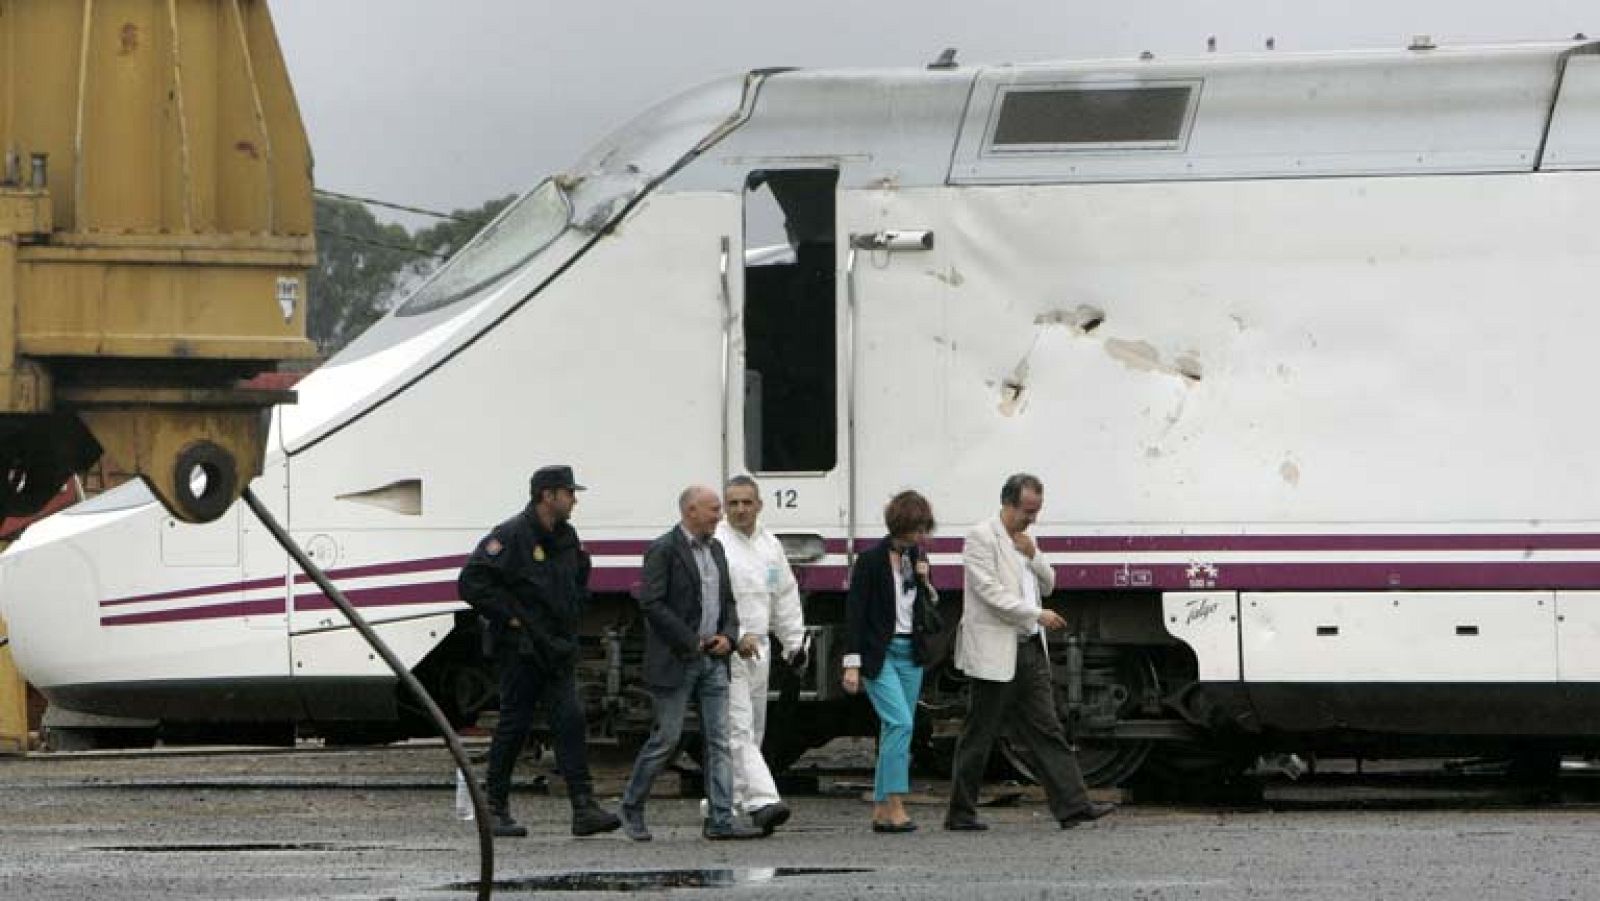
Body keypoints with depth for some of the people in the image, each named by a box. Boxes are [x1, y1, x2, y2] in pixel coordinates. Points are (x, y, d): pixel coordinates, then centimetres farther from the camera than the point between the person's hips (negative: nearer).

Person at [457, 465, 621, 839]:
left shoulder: (566, 537, 12)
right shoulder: (510, 536, -13)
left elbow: (580, 577, 33)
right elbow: (471, 583, -19)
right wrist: (508, 615, -16)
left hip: (558, 650, 6)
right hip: (520, 649, -6)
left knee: (571, 720, -5)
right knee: (514, 725, 0)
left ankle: (584, 808, -11)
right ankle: (497, 810, 11)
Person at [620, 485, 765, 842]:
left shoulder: (715, 549, 15)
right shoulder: (664, 550, -9)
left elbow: (727, 600, 21)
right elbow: (651, 603, -16)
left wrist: (728, 636, 1)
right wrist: (691, 641, -16)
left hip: (713, 662, 7)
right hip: (675, 662, -7)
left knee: (718, 741, 1)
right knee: (666, 738, -3)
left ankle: (720, 820, 0)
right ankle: (632, 809, 13)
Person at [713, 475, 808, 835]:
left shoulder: (770, 545, 12)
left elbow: (786, 596, 20)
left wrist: (795, 641, 14)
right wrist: (735, 638, -24)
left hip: (758, 648, 8)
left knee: (752, 731, 12)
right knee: (739, 728, -14)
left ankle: (728, 800, 22)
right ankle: (762, 801, -25)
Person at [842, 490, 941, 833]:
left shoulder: (917, 558, 9)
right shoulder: (871, 559, -10)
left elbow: (930, 609, 16)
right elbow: (854, 612, -11)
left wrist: (926, 583, -4)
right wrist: (853, 663, -15)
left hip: (911, 653, 7)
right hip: (879, 653, -7)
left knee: (895, 730, 5)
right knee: (901, 723, -19)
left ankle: (881, 810, 8)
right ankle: (895, 806, -21)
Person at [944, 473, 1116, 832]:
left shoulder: (1025, 540, 14)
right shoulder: (981, 537, -11)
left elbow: (1047, 586, 19)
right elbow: (991, 593, -18)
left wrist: (1032, 555, 0)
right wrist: (1038, 615, -16)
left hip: (1029, 649, 8)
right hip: (995, 653, -8)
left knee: (1048, 731, 2)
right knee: (978, 737, 1)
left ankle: (1073, 806, -2)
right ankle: (960, 813, 9)